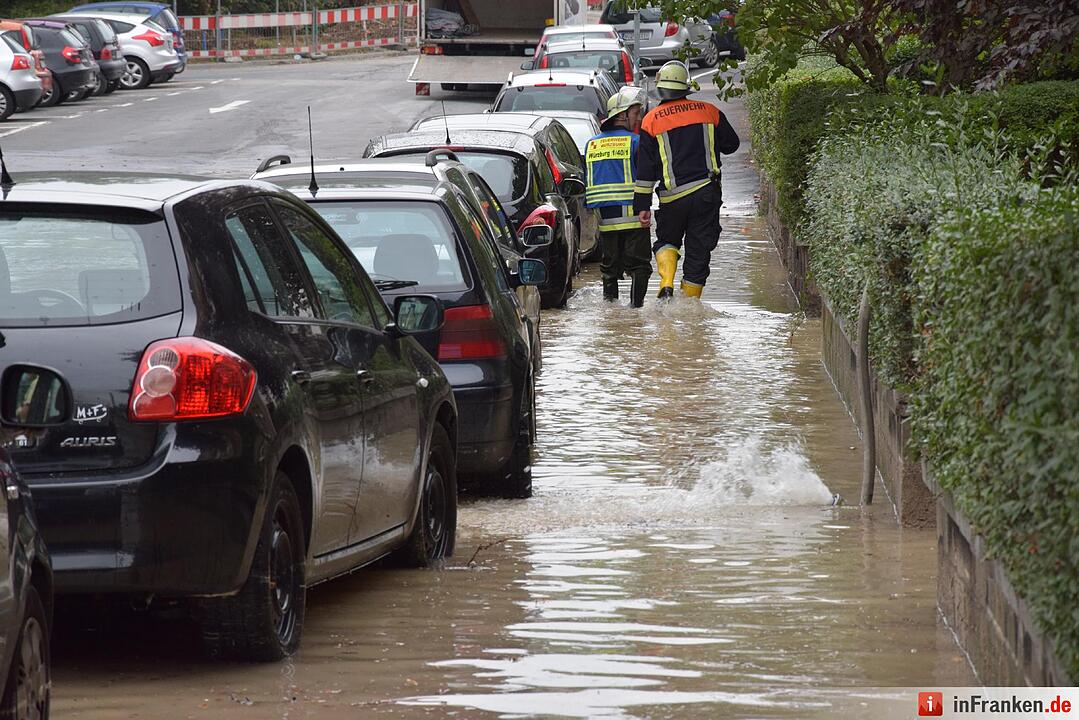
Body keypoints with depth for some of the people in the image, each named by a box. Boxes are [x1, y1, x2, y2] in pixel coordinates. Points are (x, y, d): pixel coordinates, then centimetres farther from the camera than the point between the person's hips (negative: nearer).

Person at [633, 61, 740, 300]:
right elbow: (731, 144, 14)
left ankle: (667, 285, -3)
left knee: (667, 241, 20)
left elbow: (645, 168, -1)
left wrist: (642, 206, 2)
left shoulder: (652, 120, -1)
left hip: (672, 196, 0)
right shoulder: (708, 111, 2)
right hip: (706, 191, 0)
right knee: (699, 249, 8)